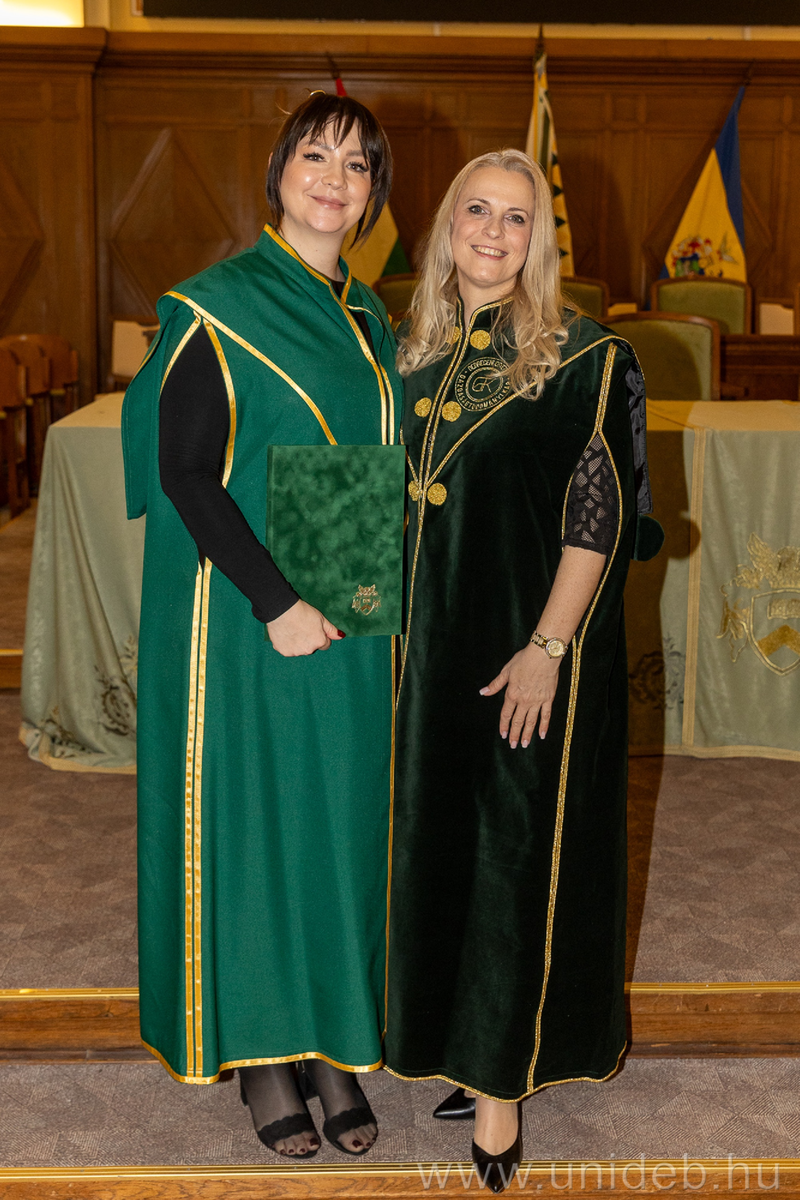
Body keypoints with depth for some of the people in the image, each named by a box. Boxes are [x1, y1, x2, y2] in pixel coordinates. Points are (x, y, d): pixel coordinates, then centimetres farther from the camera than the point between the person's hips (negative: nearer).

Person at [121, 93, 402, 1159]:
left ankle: (334, 1041, 25)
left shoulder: (368, 318, 12)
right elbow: (184, 470, -14)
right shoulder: (219, 306, -8)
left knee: (344, 816, 11)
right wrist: (273, 600, -20)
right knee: (252, 816, 3)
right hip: (249, 621, -6)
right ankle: (260, 1049, 20)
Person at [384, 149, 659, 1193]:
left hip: (532, 638, -6)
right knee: (437, 833, 13)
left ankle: (502, 1077, 15)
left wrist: (546, 648, -17)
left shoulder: (583, 356, -9)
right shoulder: (418, 347, 8)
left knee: (518, 844, 1)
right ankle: (455, 1036, 31)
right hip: (432, 634, 6)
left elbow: (602, 515, -12)